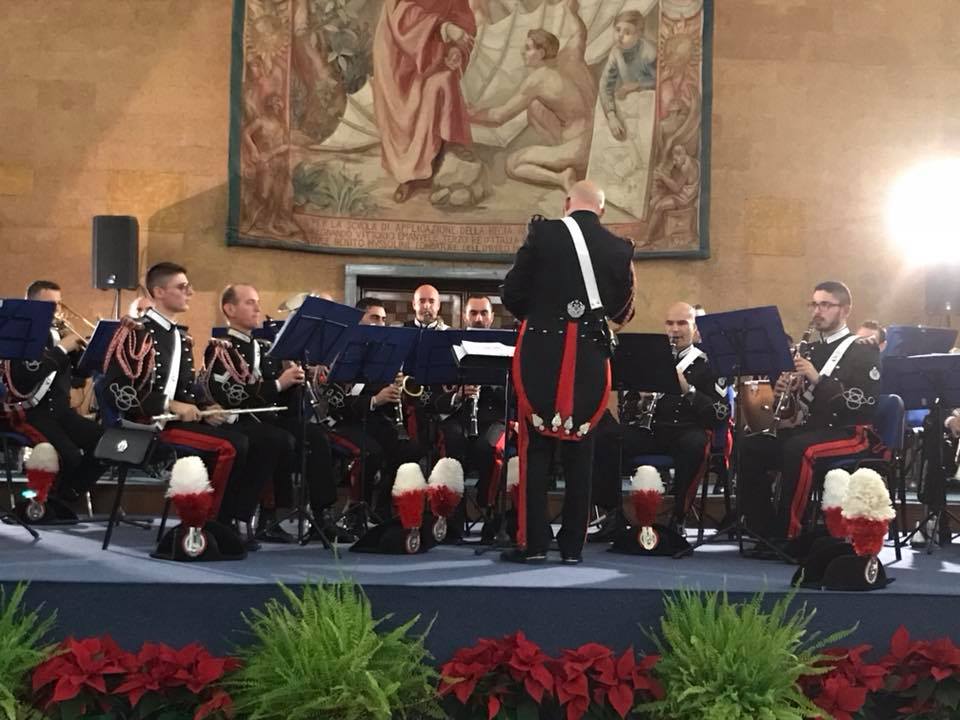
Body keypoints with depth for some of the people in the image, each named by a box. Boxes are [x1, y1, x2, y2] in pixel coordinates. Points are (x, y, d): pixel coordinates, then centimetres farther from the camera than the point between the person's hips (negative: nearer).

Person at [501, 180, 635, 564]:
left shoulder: (543, 234, -4)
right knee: (579, 453, 8)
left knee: (536, 449, 4)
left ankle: (532, 543, 3)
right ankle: (572, 544, 11)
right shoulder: (620, 249, 2)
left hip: (541, 354, -2)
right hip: (590, 358, 2)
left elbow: (512, 292, -3)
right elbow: (621, 310, 7)